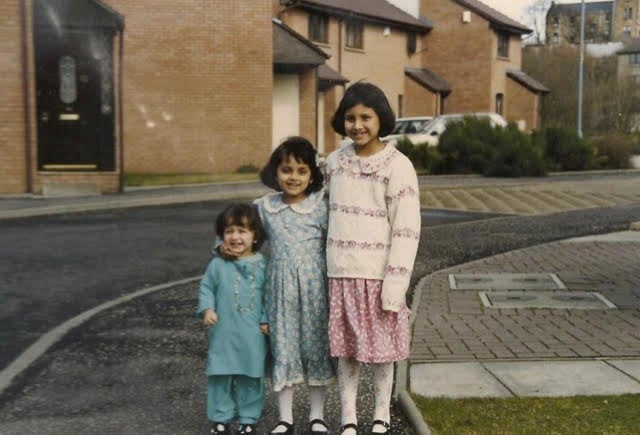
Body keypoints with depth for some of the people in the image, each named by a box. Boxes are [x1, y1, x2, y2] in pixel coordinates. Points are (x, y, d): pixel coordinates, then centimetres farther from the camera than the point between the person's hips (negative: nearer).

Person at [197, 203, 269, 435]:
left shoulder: (262, 265, -1)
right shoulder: (217, 265, -3)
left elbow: (268, 295, 4)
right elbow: (206, 288, 4)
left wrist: (266, 320, -1)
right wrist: (207, 309, -11)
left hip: (252, 335, 0)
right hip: (223, 332, 0)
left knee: (251, 377, 9)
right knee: (220, 376, 7)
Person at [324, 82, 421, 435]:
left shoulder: (397, 165, -10)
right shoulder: (335, 161, 4)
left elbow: (406, 230, -13)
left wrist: (394, 286, -17)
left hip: (378, 273, -4)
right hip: (341, 273, 4)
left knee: (380, 348, 9)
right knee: (345, 348, 10)